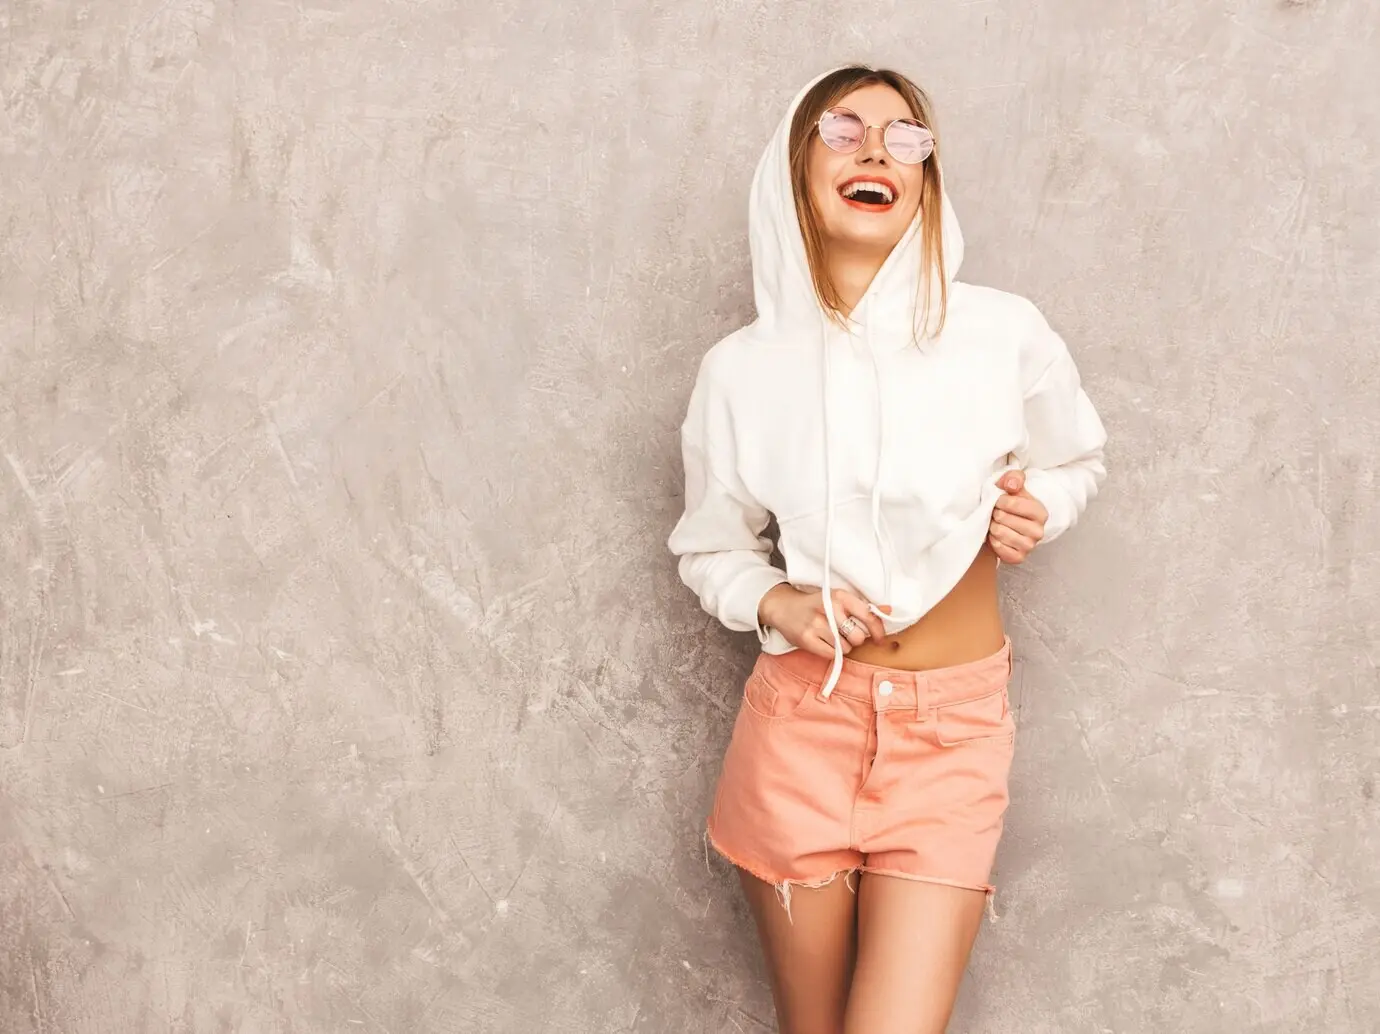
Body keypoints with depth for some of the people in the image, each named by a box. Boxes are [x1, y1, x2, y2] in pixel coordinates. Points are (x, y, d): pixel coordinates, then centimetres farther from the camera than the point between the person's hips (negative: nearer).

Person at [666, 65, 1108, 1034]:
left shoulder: (1007, 333, -7)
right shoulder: (742, 369, -4)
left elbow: (1078, 459, 13)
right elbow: (709, 548, 10)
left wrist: (1036, 509, -8)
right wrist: (776, 603, -10)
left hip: (956, 724, -1)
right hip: (805, 713, 1)